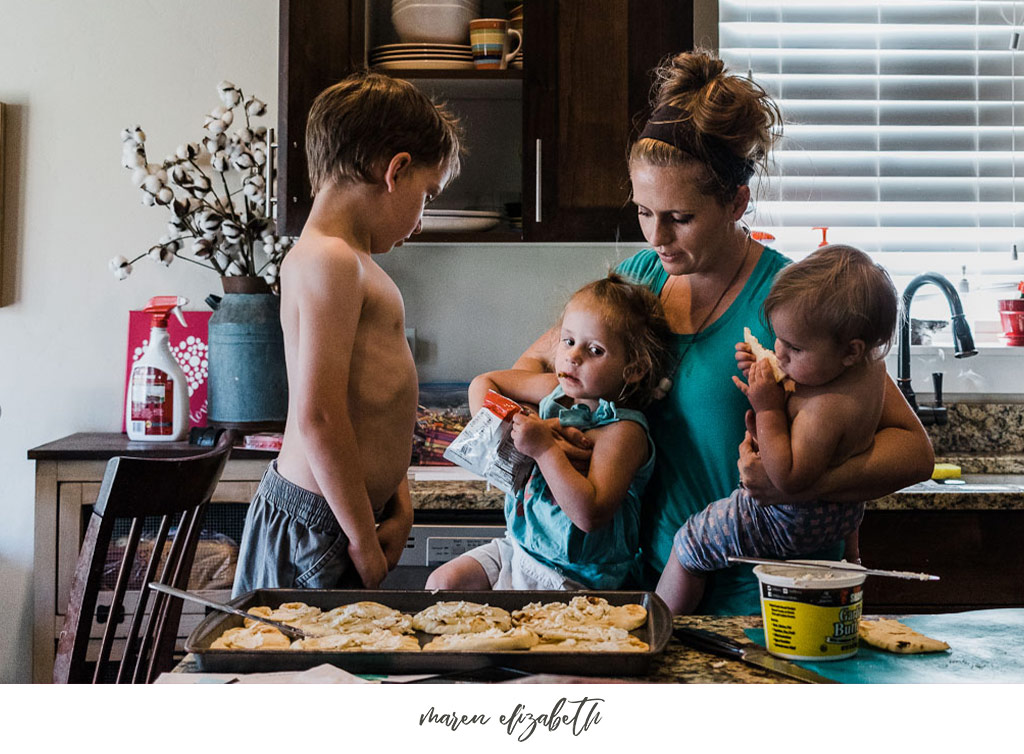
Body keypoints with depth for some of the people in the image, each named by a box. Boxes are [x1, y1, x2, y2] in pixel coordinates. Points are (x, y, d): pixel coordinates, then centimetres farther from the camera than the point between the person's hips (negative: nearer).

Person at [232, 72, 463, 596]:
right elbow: (317, 417, -22)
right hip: (316, 529, -9)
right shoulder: (330, 262, -16)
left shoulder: (349, 261, 16)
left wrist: (397, 505, 11)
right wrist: (364, 541, -15)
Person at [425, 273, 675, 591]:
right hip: (520, 544, 8)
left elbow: (590, 515, -33)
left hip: (572, 575, -8)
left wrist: (545, 448, -32)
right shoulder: (559, 389, -1)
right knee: (442, 582, 5)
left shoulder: (623, 430, -22)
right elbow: (484, 382, 15)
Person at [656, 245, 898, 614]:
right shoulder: (869, 362, -11)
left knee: (687, 545, 4)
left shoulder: (825, 409, -40)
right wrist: (767, 369, -6)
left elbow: (789, 479, -37)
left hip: (791, 521, -9)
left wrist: (767, 410, -33)